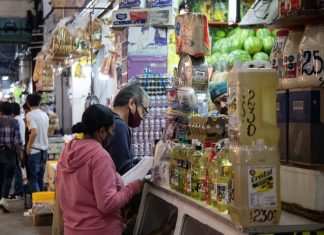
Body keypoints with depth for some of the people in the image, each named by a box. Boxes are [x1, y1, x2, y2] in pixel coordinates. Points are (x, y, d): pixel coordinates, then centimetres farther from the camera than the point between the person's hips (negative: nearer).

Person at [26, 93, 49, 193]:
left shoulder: (30, 115, -12)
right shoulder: (45, 115, 9)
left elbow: (34, 132, -22)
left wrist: (28, 146, -13)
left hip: (35, 149, -7)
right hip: (44, 148, 7)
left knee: (33, 178, 0)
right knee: (40, 177, 14)